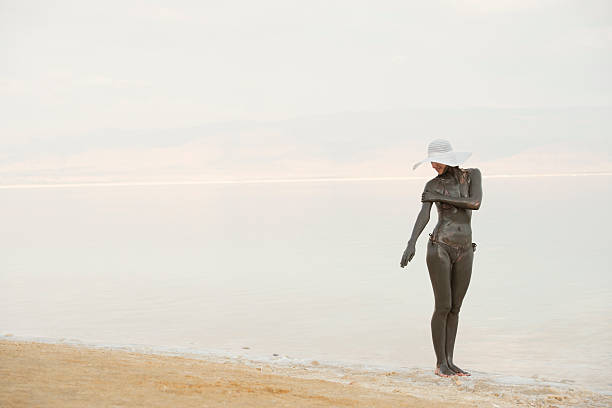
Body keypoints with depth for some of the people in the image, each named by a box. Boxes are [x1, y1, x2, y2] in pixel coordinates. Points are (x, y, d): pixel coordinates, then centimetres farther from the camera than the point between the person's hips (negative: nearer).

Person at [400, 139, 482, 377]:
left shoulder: (472, 175, 6)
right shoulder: (432, 185, 2)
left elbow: (475, 203, -11)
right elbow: (424, 215, -13)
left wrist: (441, 197, -13)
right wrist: (411, 244, -29)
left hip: (464, 251, 3)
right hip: (440, 247, -3)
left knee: (455, 307, 7)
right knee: (443, 306, -6)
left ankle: (449, 361, 14)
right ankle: (440, 363, 4)